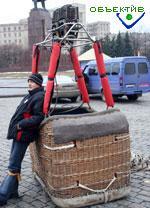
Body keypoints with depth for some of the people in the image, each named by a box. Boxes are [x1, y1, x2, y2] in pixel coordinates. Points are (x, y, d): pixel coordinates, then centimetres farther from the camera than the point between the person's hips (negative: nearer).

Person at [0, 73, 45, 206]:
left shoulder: (40, 97, -13)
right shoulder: (31, 95, 18)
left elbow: (38, 117, -21)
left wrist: (22, 124, -22)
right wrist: (16, 126, 14)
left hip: (23, 135, -10)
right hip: (18, 133, 10)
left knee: (13, 166, -6)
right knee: (15, 164, 15)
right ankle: (12, 191, 25)